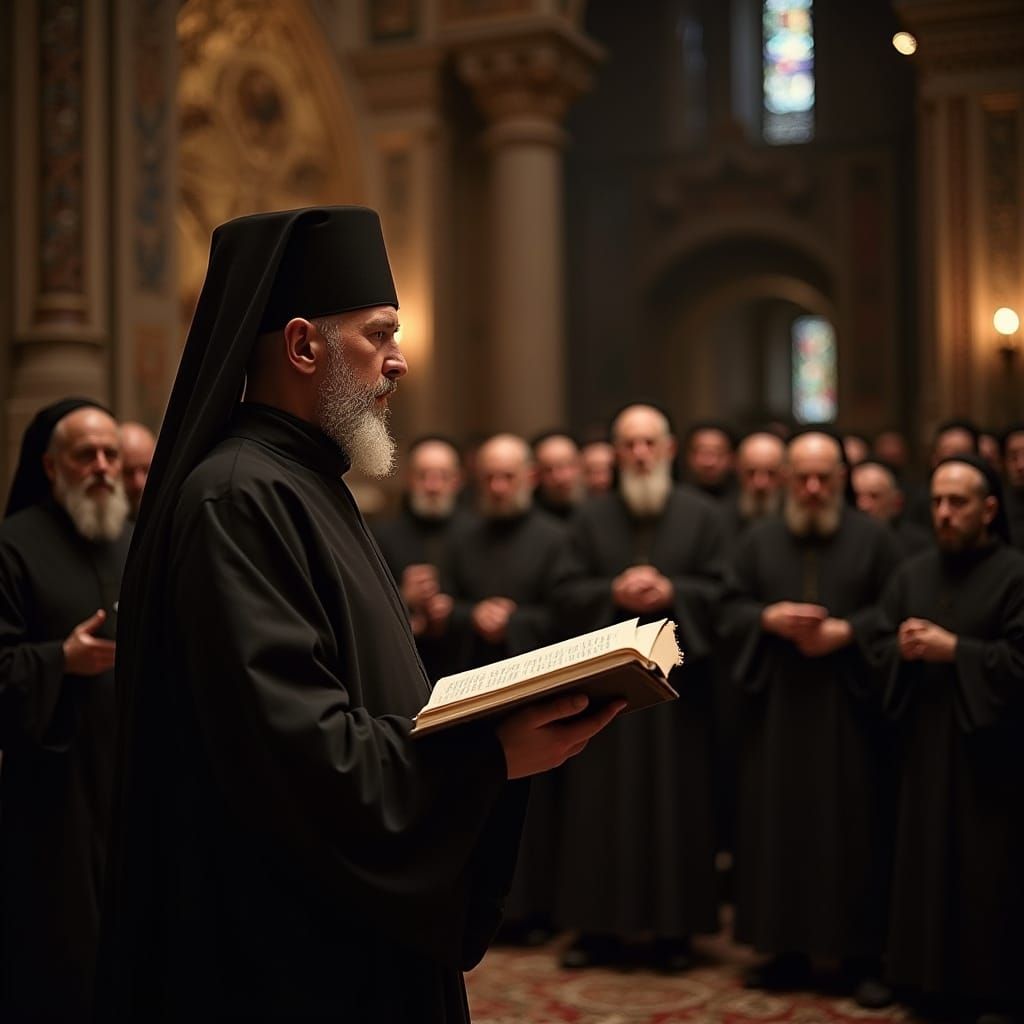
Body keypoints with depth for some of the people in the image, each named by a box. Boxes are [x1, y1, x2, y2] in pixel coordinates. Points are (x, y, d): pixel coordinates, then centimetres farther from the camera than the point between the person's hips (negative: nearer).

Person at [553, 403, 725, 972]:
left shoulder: (702, 514, 4)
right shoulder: (591, 517, 8)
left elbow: (723, 590, -2)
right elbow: (565, 593, 3)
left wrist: (671, 592, -16)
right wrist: (614, 592, -14)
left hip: (677, 678, -1)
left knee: (676, 802, 1)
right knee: (602, 805, 2)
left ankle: (671, 926, 11)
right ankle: (601, 924, 10)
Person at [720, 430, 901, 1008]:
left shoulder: (875, 539, 3)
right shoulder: (759, 541, 9)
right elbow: (729, 612, 6)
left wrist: (847, 631, -16)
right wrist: (769, 618, -13)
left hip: (850, 703, -2)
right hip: (776, 704, 2)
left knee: (855, 831, 0)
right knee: (779, 826, 3)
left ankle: (862, 956, 8)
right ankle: (789, 951, 12)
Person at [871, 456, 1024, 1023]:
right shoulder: (912, 573, 10)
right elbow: (880, 647, 11)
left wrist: (954, 649, -17)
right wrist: (904, 648, -11)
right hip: (923, 746, 5)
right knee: (925, 869, 8)